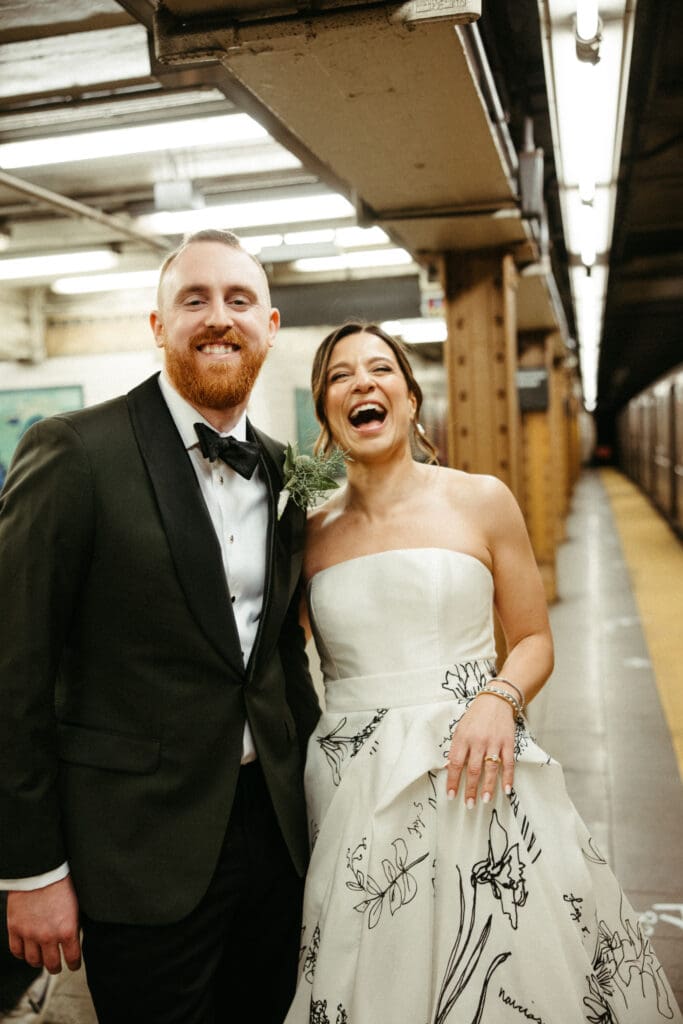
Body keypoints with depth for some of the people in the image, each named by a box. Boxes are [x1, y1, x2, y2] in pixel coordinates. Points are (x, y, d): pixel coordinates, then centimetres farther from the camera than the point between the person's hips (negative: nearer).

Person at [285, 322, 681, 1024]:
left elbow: (534, 639, 3)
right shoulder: (313, 532, 4)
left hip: (475, 779, -1)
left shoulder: (480, 502, -1)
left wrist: (500, 698, -14)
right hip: (351, 794, 2)